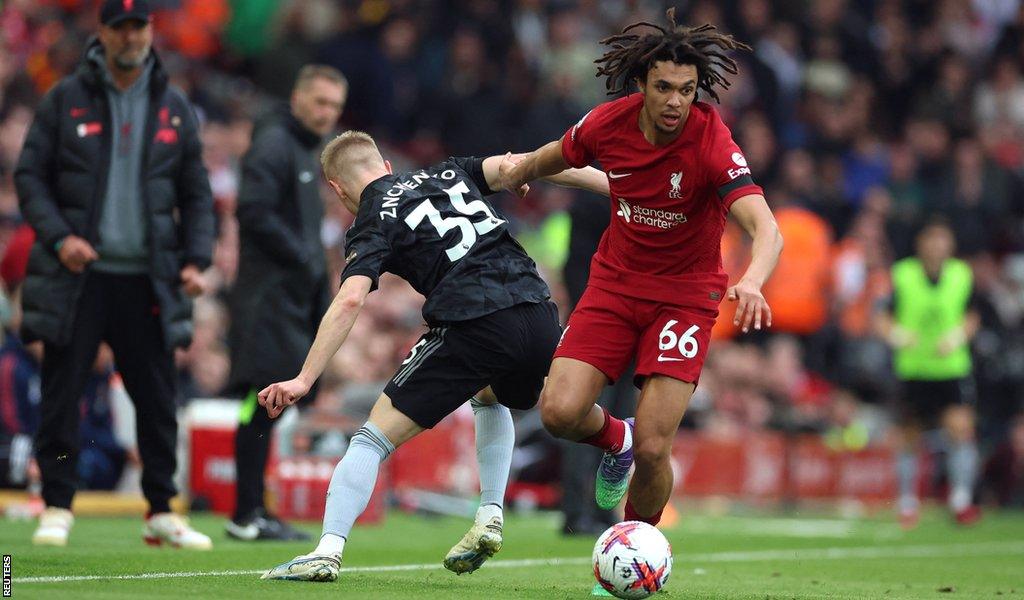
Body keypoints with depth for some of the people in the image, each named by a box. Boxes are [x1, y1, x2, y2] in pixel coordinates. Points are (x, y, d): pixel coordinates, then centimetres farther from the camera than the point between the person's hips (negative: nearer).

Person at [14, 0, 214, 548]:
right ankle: (57, 508, 8)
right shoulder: (65, 100, 2)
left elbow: (195, 193, 13)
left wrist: (195, 259, 1)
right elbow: (29, 175, 1)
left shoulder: (174, 108, 10)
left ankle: (160, 513, 12)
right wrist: (58, 236, -13)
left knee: (158, 398, 3)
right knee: (61, 393, -1)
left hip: (147, 279, 2)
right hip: (78, 276, -2)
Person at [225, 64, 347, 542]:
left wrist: (321, 288, 15)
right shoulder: (274, 144, -8)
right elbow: (255, 213, -19)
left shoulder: (306, 151, 22)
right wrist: (306, 260, -15)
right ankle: (247, 515, -10)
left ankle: (253, 511, 12)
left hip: (297, 300, 10)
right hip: (270, 294, -9)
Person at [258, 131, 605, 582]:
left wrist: (303, 380, -13)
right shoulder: (447, 174, 23)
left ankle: (328, 551, -11)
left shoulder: (373, 225, 7)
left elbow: (349, 301, -8)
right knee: (490, 398, 39)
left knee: (374, 437, 2)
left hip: (472, 329, -6)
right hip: (539, 317, 6)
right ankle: (489, 520, 27)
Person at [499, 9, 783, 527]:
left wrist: (751, 282, -58)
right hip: (615, 281, 3)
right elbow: (558, 155, 13)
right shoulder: (609, 122, -12)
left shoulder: (712, 143, -24)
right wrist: (512, 175, 32)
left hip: (686, 293, -3)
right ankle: (615, 438, 22)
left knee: (652, 449, -14)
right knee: (560, 412, -15)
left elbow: (766, 230, -37)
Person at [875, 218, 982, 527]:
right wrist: (898, 335, -21)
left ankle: (961, 499, -12)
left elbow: (971, 318, 11)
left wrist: (957, 337, -9)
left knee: (961, 427, -18)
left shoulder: (962, 275, 0)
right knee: (910, 438, 7)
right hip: (912, 370, 0)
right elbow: (883, 319, 0)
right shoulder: (903, 275, -5)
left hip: (952, 367, 0)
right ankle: (907, 503, 26)